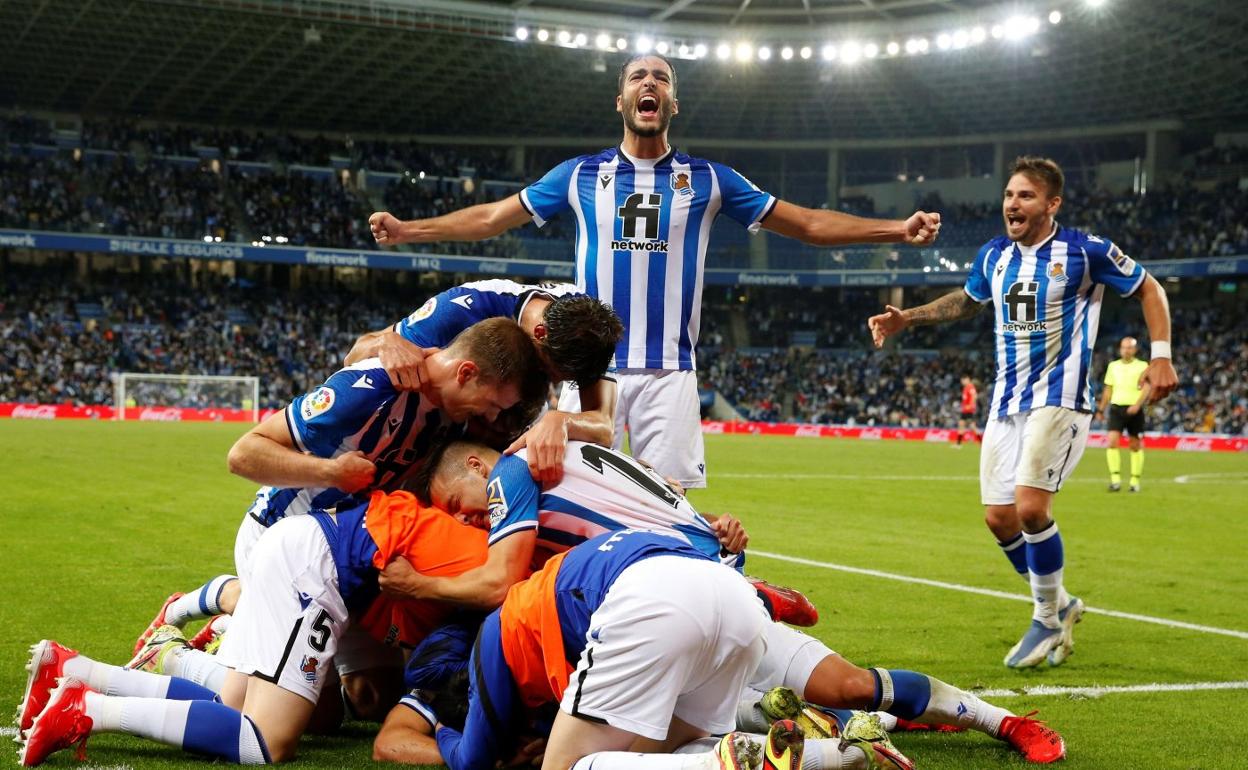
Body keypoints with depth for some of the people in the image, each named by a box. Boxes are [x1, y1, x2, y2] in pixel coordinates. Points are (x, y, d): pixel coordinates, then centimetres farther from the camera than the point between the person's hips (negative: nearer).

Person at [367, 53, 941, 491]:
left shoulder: (707, 179, 9)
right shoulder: (581, 174, 10)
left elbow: (806, 224, 8)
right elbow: (493, 217, 12)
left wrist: (898, 230, -2)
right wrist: (406, 230, 3)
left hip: (669, 372, 0)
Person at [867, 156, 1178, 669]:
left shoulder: (1083, 251, -9)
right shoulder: (993, 256, 8)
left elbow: (1148, 288, 2)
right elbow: (966, 301, 28)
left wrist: (1161, 355, -9)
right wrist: (908, 318, 17)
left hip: (1059, 397, -6)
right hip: (1007, 401, 6)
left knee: (1030, 507, -19)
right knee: (1000, 518, 2)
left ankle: (1047, 619, 3)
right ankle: (1059, 605, 25)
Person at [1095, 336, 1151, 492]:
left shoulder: (1142, 366, 1)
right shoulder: (1113, 366, 13)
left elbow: (1147, 387, -10)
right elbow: (1108, 390, 19)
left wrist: (1137, 404, -24)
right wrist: (1100, 409, 17)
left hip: (1134, 410, -2)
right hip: (1116, 408, 2)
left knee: (1136, 445, 5)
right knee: (1112, 442, -13)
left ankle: (1135, 481, 14)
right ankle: (1115, 479, -13)